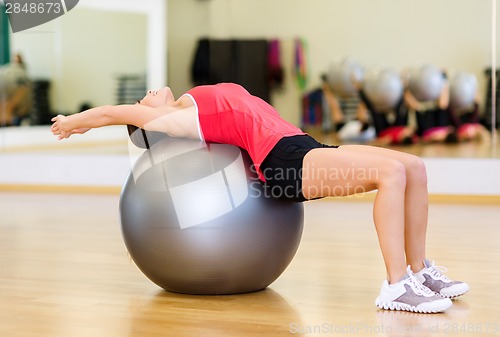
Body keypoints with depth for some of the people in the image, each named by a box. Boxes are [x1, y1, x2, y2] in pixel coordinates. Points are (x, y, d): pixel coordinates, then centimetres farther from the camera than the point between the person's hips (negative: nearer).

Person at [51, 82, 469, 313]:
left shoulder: (191, 110, 29)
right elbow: (112, 112, 16)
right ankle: (395, 287, -27)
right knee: (392, 172, -27)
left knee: (414, 168, -2)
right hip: (284, 159, -9)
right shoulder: (165, 120, 6)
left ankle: (420, 272, 5)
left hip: (303, 147, 9)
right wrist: (73, 122, 29)